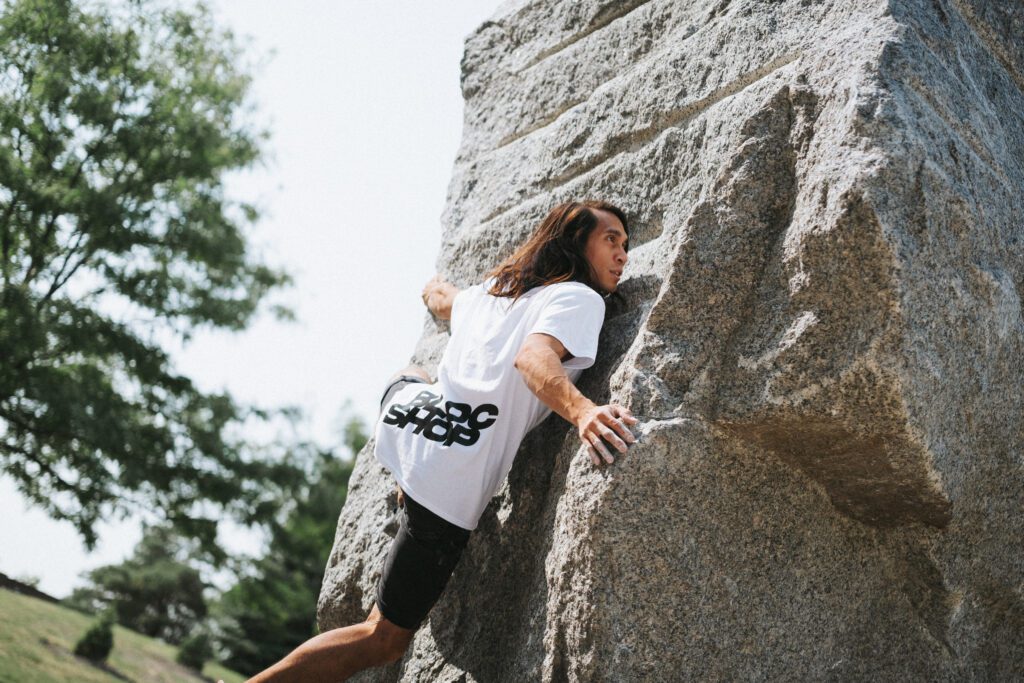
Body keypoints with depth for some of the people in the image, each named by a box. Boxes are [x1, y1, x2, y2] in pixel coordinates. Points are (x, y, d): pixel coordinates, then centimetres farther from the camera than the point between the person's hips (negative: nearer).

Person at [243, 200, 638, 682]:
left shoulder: (489, 290, 19)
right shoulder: (579, 298, -4)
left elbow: (439, 298, 40)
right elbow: (534, 357, -24)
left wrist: (437, 285, 63)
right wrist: (580, 409, -42)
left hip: (403, 420, 8)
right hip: (448, 487, -7)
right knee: (384, 638, 3)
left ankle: (405, 499, 45)